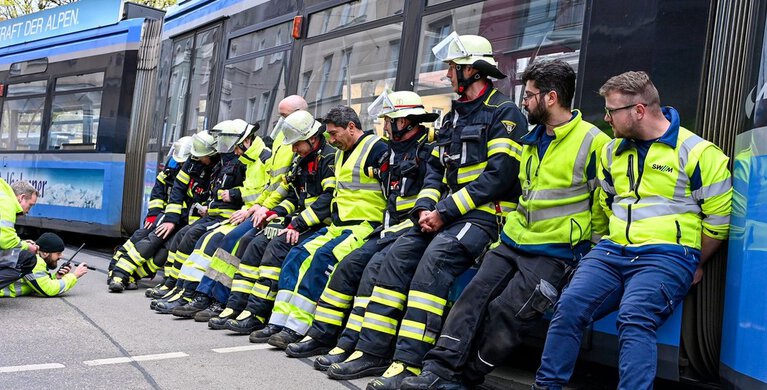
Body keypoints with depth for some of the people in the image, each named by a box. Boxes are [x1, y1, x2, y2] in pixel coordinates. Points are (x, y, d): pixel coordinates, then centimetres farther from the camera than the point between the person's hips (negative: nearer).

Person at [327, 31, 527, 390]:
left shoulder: (504, 113, -6)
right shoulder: (453, 116, 21)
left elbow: (498, 175, -16)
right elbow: (435, 168, 19)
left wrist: (445, 211, -18)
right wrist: (425, 206, -2)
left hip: (485, 214, -8)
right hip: (447, 213, 8)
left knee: (433, 261, -30)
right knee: (398, 256, -11)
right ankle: (372, 351, -9)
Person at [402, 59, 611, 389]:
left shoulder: (592, 142, -9)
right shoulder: (531, 139, 13)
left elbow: (603, 207, -4)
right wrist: (505, 232, 19)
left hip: (555, 252, -7)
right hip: (514, 241, 7)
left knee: (506, 312, -18)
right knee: (473, 297, -10)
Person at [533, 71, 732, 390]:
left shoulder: (697, 153, -4)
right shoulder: (612, 151, 16)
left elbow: (718, 219, 0)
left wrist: (694, 267, 6)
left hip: (667, 256, -5)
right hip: (612, 250, 5)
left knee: (634, 318, -30)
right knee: (568, 307, -15)